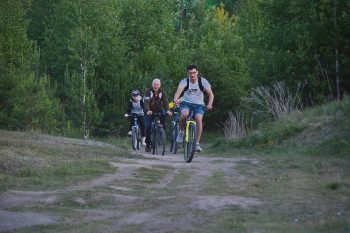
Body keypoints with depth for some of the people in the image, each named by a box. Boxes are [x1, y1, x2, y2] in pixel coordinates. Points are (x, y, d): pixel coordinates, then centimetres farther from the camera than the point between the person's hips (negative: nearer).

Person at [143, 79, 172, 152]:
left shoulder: (162, 92, -9)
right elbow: (146, 102, -27)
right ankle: (148, 145, -1)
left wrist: (167, 110, -38)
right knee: (148, 127, -12)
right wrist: (148, 110, -46)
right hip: (150, 112, -2)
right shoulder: (148, 91, -15)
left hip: (159, 111, 2)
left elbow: (165, 102, -20)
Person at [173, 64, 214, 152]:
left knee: (199, 119, -29)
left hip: (199, 105, 0)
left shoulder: (203, 81, -8)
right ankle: (181, 132, -6)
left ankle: (197, 144, -22)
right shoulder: (184, 81, -10)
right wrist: (175, 99, -51)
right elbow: (179, 90, -30)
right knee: (184, 114, -34)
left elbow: (210, 94, -13)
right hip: (186, 103, 0)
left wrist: (209, 104, -33)